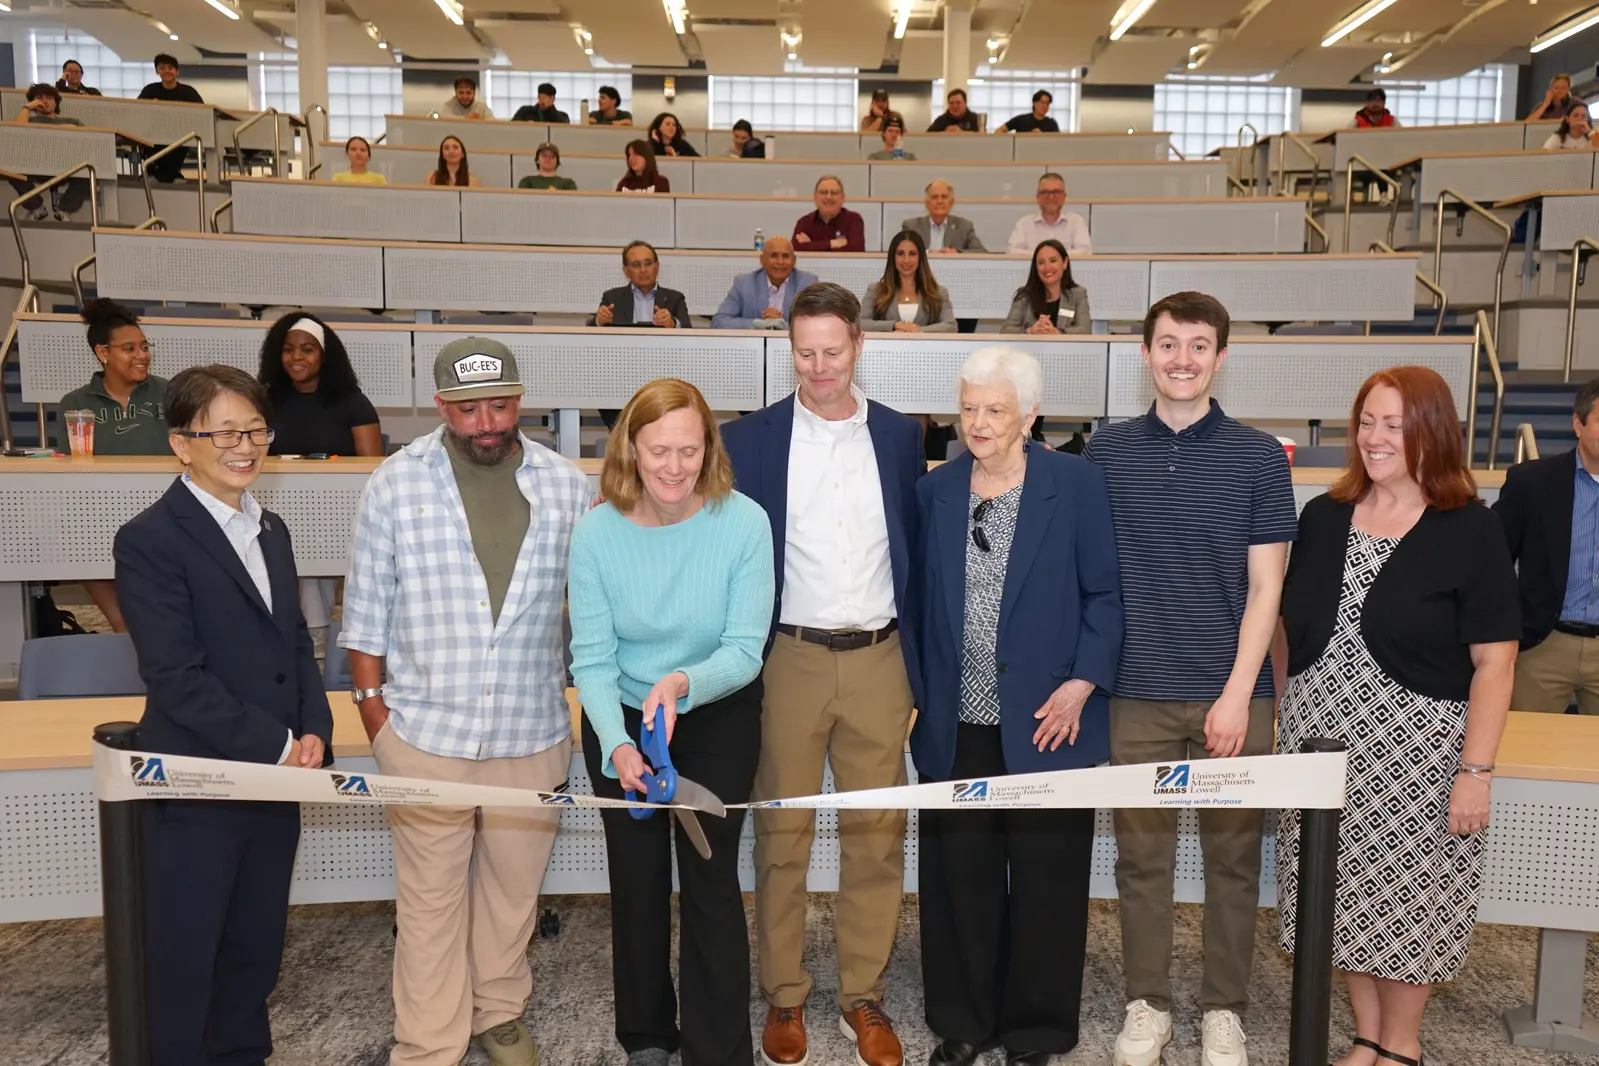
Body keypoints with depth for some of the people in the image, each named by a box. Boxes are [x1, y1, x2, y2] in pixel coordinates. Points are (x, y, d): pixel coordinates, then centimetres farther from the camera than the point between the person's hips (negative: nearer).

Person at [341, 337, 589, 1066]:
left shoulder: (566, 485, -2)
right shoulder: (395, 484, -6)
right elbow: (367, 608, 0)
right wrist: (372, 706, -1)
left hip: (531, 730, 2)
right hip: (426, 730, -1)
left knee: (513, 886, 17)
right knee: (430, 897, 9)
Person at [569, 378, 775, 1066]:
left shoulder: (743, 523, -21)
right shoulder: (596, 532, -19)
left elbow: (745, 652, -21)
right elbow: (592, 660, -17)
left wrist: (682, 683, -40)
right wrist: (617, 744, -34)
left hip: (718, 723, -1)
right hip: (620, 722, 2)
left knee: (711, 884, 5)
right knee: (637, 884, 16)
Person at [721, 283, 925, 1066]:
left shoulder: (899, 435, 5)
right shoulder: (749, 439, -1)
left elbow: (916, 549, 10)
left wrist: (918, 659, 8)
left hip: (878, 658, 2)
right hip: (788, 659, -1)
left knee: (877, 835, 9)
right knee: (782, 834, 8)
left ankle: (862, 996, 25)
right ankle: (783, 996, 24)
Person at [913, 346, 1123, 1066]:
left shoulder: (1078, 485, -4)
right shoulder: (936, 491, 6)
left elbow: (1106, 596, -2)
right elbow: (923, 602, 10)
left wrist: (1081, 686, -11)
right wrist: (921, 697, 5)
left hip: (1046, 722, -3)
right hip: (957, 727, 3)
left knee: (1046, 882, 9)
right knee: (959, 878, 11)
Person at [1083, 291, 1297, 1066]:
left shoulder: (1258, 456, 0)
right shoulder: (1106, 451, 3)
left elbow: (1264, 586, -2)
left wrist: (1238, 693, -9)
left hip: (1231, 694, 0)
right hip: (1137, 690, 1)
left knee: (1232, 856, 10)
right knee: (1141, 854, 10)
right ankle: (1146, 1003, 26)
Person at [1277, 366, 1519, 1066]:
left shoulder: (1470, 532, -7)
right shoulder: (1322, 518, 5)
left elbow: (1493, 663, -8)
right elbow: (1291, 631, 11)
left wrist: (1476, 771, -13)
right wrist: (1286, 723, 6)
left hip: (1417, 751, -4)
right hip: (1322, 745, 4)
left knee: (1407, 904, 8)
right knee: (1345, 900, 12)